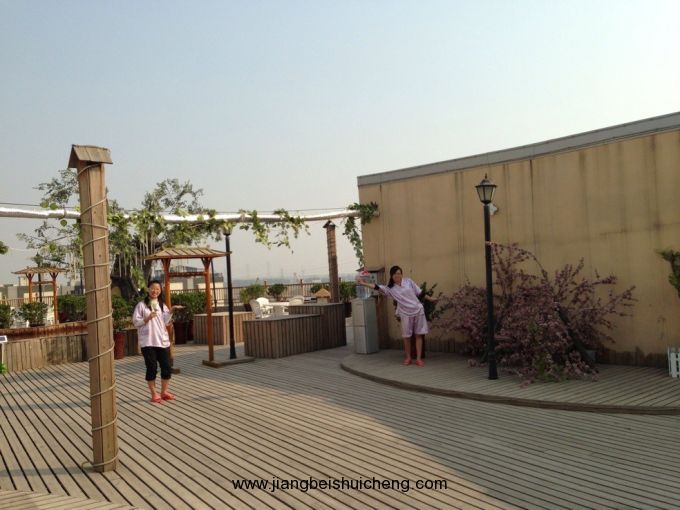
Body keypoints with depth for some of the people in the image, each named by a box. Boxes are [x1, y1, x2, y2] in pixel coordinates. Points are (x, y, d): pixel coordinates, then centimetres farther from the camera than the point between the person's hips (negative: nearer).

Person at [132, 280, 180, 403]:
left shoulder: (162, 305, 12)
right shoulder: (141, 305, -1)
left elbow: (166, 322, 5)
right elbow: (135, 322, -4)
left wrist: (170, 312, -9)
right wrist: (147, 319, -18)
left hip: (162, 341, 4)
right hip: (148, 342, -4)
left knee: (166, 367, 4)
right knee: (152, 368, -1)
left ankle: (164, 392, 19)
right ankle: (154, 394, 11)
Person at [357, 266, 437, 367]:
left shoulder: (408, 281, 1)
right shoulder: (390, 288, -2)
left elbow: (419, 292, 9)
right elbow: (377, 287, -14)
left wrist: (430, 299, 11)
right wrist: (363, 283, -25)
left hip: (418, 310, 0)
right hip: (405, 314, 0)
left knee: (419, 335, 0)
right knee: (406, 336, 4)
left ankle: (419, 358, 3)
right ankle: (408, 357, 19)